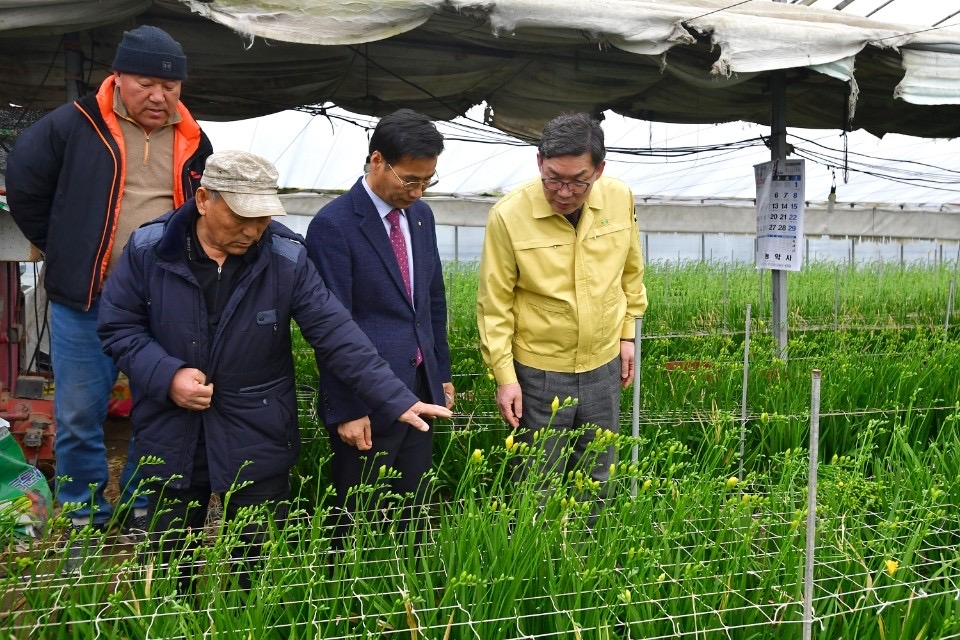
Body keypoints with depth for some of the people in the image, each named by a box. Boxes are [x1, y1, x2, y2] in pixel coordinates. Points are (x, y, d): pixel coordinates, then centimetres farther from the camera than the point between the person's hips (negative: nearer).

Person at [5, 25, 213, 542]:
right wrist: (64, 252, 4)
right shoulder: (73, 126, -5)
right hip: (86, 302, -2)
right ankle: (83, 521, 21)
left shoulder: (192, 141, 7)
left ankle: (141, 514, 26)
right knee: (78, 417, 5)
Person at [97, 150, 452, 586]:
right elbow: (117, 326, -1)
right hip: (171, 444, 1)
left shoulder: (287, 258, -11)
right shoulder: (149, 249, -8)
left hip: (258, 446, -1)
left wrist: (398, 401, -19)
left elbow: (337, 334, -13)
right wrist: (167, 376, -18)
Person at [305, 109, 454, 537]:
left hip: (421, 390, 7)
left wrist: (442, 373, 17)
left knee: (411, 517, 14)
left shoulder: (421, 215, 8)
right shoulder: (333, 225, -15)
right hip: (366, 401, -6)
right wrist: (346, 410, -15)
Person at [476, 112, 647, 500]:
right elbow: (494, 305, -11)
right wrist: (505, 377, -10)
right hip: (539, 371, -3)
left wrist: (627, 334, 12)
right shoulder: (508, 216, -18)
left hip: (604, 366, 4)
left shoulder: (620, 199, -7)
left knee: (599, 479, 18)